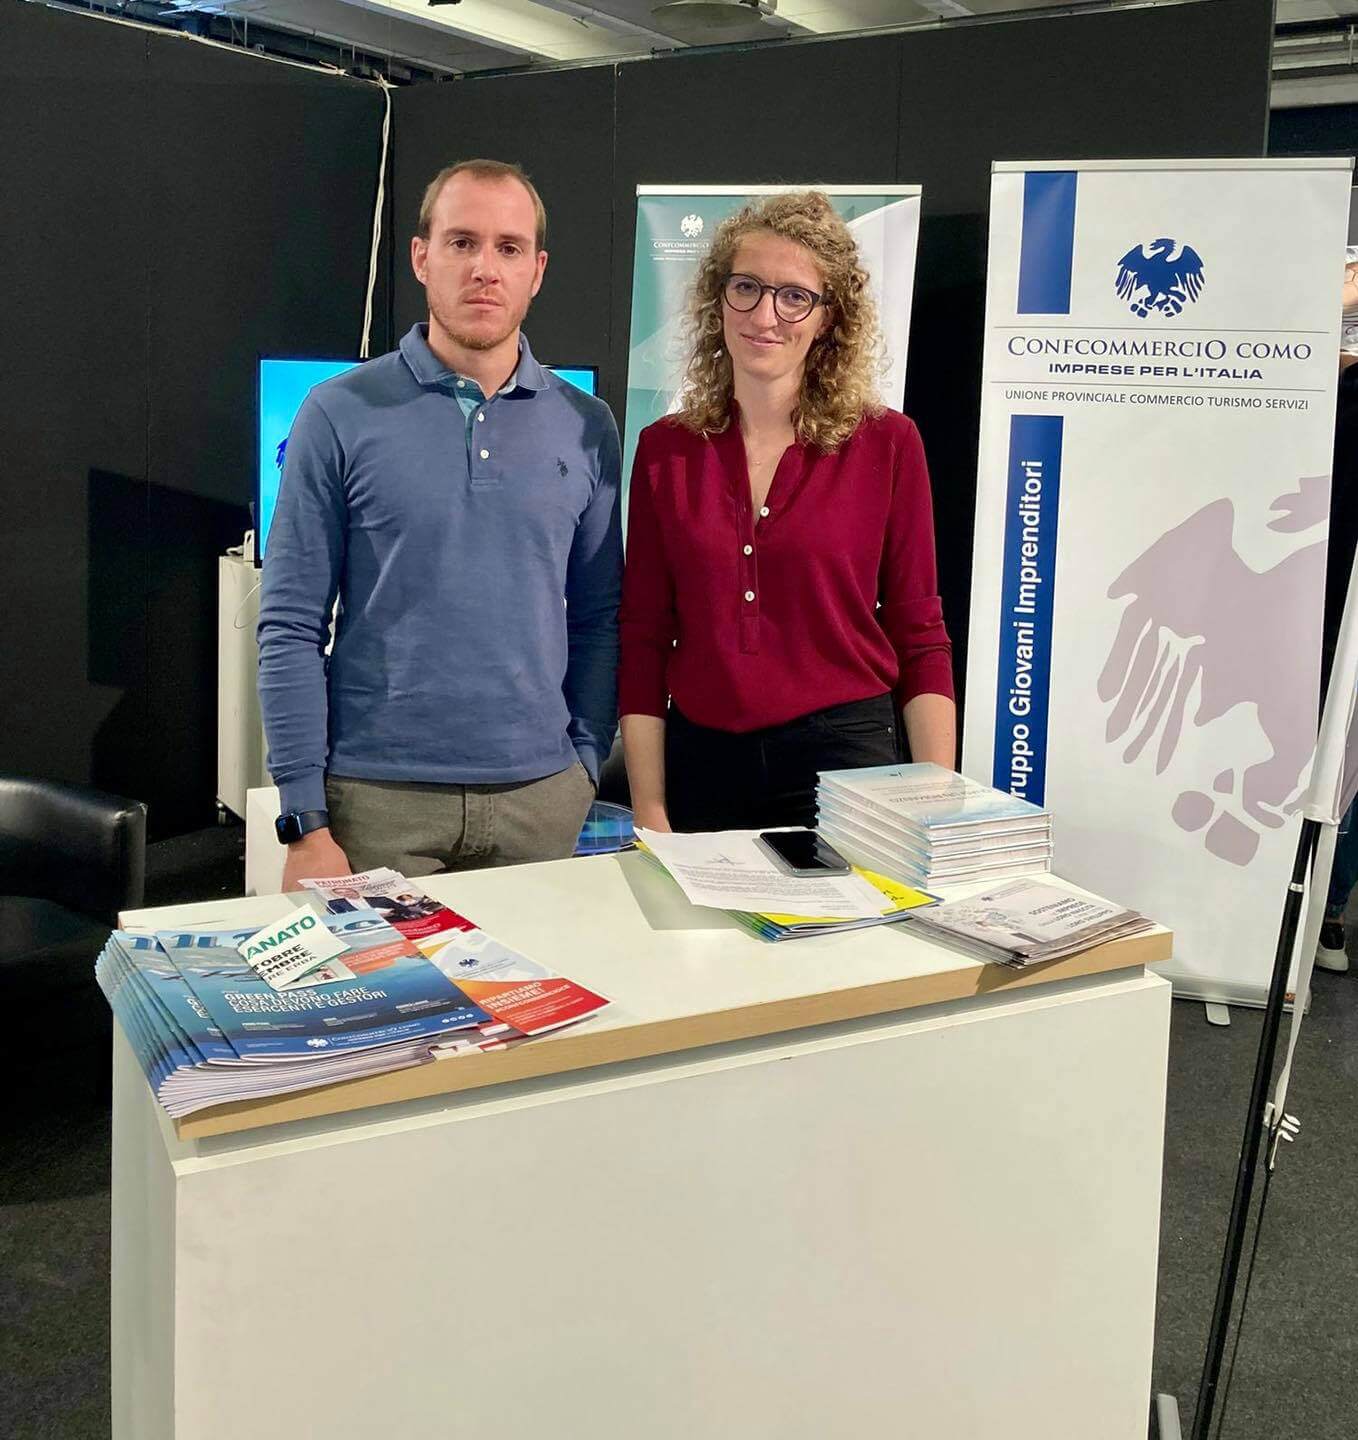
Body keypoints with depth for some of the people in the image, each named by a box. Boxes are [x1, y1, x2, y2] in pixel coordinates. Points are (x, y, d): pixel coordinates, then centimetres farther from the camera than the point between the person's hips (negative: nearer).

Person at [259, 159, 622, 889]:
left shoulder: (586, 427, 5)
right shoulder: (341, 414, -3)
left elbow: (598, 619, 10)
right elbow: (290, 627, -4)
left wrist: (584, 762, 1)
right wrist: (306, 823, -9)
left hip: (540, 799, 2)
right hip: (377, 799, -2)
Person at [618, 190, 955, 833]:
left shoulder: (887, 443, -2)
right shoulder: (664, 449, 3)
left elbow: (920, 639, -1)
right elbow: (643, 640, 3)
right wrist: (648, 814, -3)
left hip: (844, 759, -1)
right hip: (699, 765, 2)